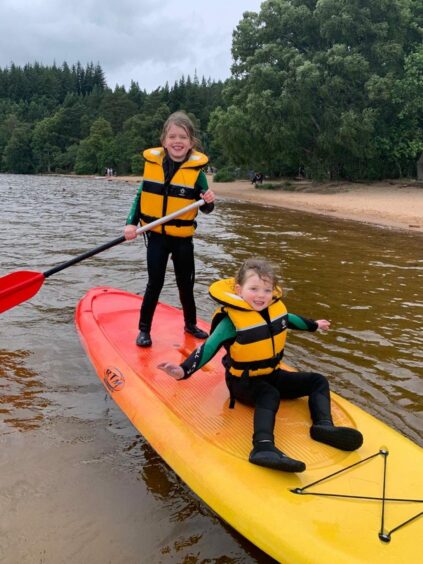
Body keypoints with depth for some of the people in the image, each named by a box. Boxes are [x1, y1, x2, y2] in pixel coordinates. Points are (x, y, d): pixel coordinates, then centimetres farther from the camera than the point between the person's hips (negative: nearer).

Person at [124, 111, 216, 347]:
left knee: (186, 284, 13)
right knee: (155, 284, 4)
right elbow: (141, 196, 5)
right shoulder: (152, 163, -2)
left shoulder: (196, 170, -7)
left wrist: (209, 201, -24)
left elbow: (205, 209, -2)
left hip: (183, 239, 0)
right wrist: (131, 223, -6)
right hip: (156, 236, 0)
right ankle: (144, 329, 19)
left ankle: (191, 324, 33)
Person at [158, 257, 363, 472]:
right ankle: (263, 446, -56)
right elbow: (209, 347, -23)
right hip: (244, 382, -8)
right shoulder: (231, 319, -21)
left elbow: (289, 319, 21)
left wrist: (314, 325, 39)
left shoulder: (276, 308, -2)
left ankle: (323, 425, -20)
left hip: (272, 375, 8)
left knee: (318, 381, 2)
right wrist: (183, 370, -38)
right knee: (269, 395, -37)